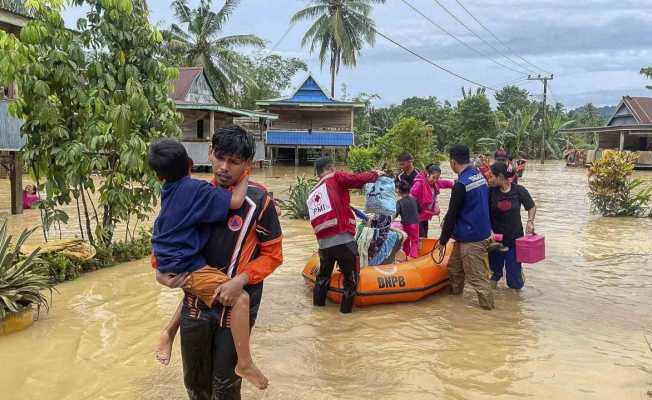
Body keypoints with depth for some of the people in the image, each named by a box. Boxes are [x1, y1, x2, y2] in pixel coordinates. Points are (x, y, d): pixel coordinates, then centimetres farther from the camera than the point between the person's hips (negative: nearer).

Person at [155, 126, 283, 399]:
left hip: (236, 305, -4)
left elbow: (273, 254, -9)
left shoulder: (258, 201, -14)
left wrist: (241, 280, -22)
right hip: (195, 302, 4)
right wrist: (161, 268, -3)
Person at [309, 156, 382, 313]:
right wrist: (375, 175, 10)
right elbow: (359, 179, -7)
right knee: (351, 277, 12)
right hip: (343, 240, -6)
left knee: (324, 274, 27)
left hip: (323, 243, 6)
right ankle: (346, 308, 17)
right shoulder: (336, 179, 0)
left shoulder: (312, 194, 19)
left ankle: (318, 303, 38)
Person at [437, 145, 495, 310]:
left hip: (471, 239, -10)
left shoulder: (461, 184, -20)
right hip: (482, 232, 10)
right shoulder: (480, 176, 7)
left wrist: (443, 240, -5)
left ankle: (488, 306, 8)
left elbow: (452, 214, -16)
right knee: (454, 267, 22)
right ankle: (454, 293, 36)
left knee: (476, 275, 0)